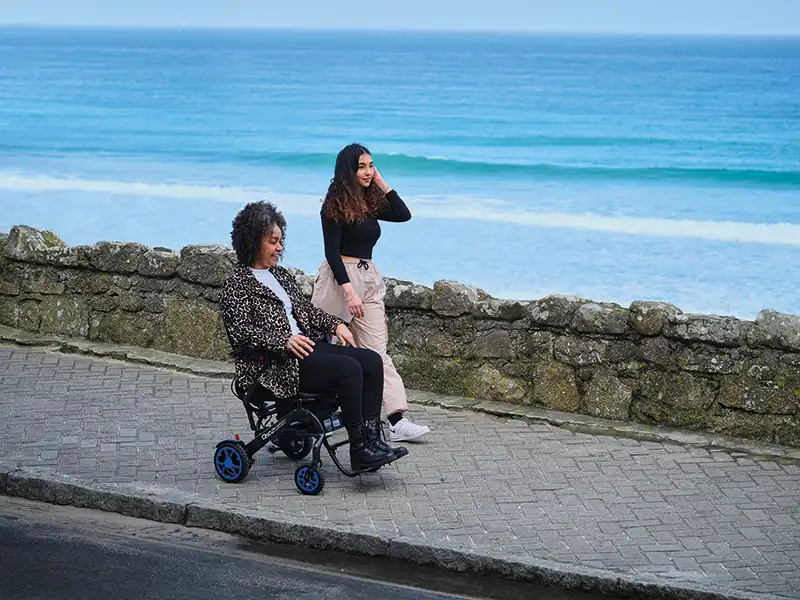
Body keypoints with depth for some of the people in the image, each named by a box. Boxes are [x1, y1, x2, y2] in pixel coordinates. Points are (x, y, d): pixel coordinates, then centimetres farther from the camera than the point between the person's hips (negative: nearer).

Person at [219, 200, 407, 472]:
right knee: (348, 368, -27)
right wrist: (284, 342, -24)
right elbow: (241, 332, -14)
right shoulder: (237, 284, -3)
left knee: (372, 360, -11)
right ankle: (359, 451, -24)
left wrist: (335, 324, 8)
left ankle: (372, 438, -16)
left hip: (306, 346, 9)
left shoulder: (281, 275, 22)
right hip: (273, 364, -9)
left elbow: (306, 308, 26)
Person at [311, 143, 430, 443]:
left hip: (369, 279, 6)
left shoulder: (371, 202, 13)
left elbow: (403, 214, 5)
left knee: (377, 351, -1)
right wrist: (349, 292, -18)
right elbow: (331, 252, -12)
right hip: (340, 277, -6)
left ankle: (397, 420, -10)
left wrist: (382, 183, 2)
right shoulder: (335, 205, -8)